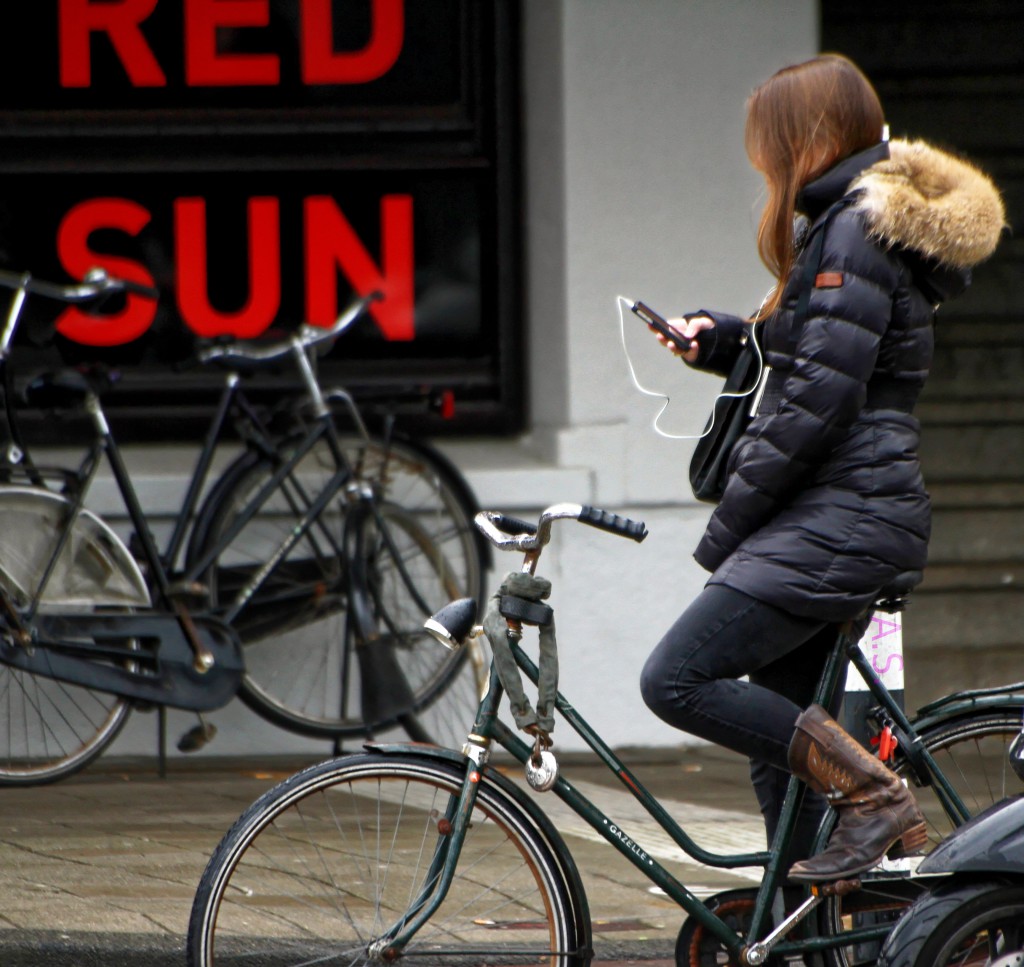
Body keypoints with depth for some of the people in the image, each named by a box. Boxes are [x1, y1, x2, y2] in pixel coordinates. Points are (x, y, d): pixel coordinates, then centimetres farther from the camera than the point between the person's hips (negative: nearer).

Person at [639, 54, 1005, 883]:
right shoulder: (861, 225, 17)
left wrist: (726, 529, -13)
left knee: (678, 680, -15)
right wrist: (722, 341, 12)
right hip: (843, 518, 10)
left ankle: (876, 796, -12)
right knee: (778, 737, 12)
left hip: (840, 524, -10)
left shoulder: (857, 235, -15)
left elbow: (817, 403, -19)